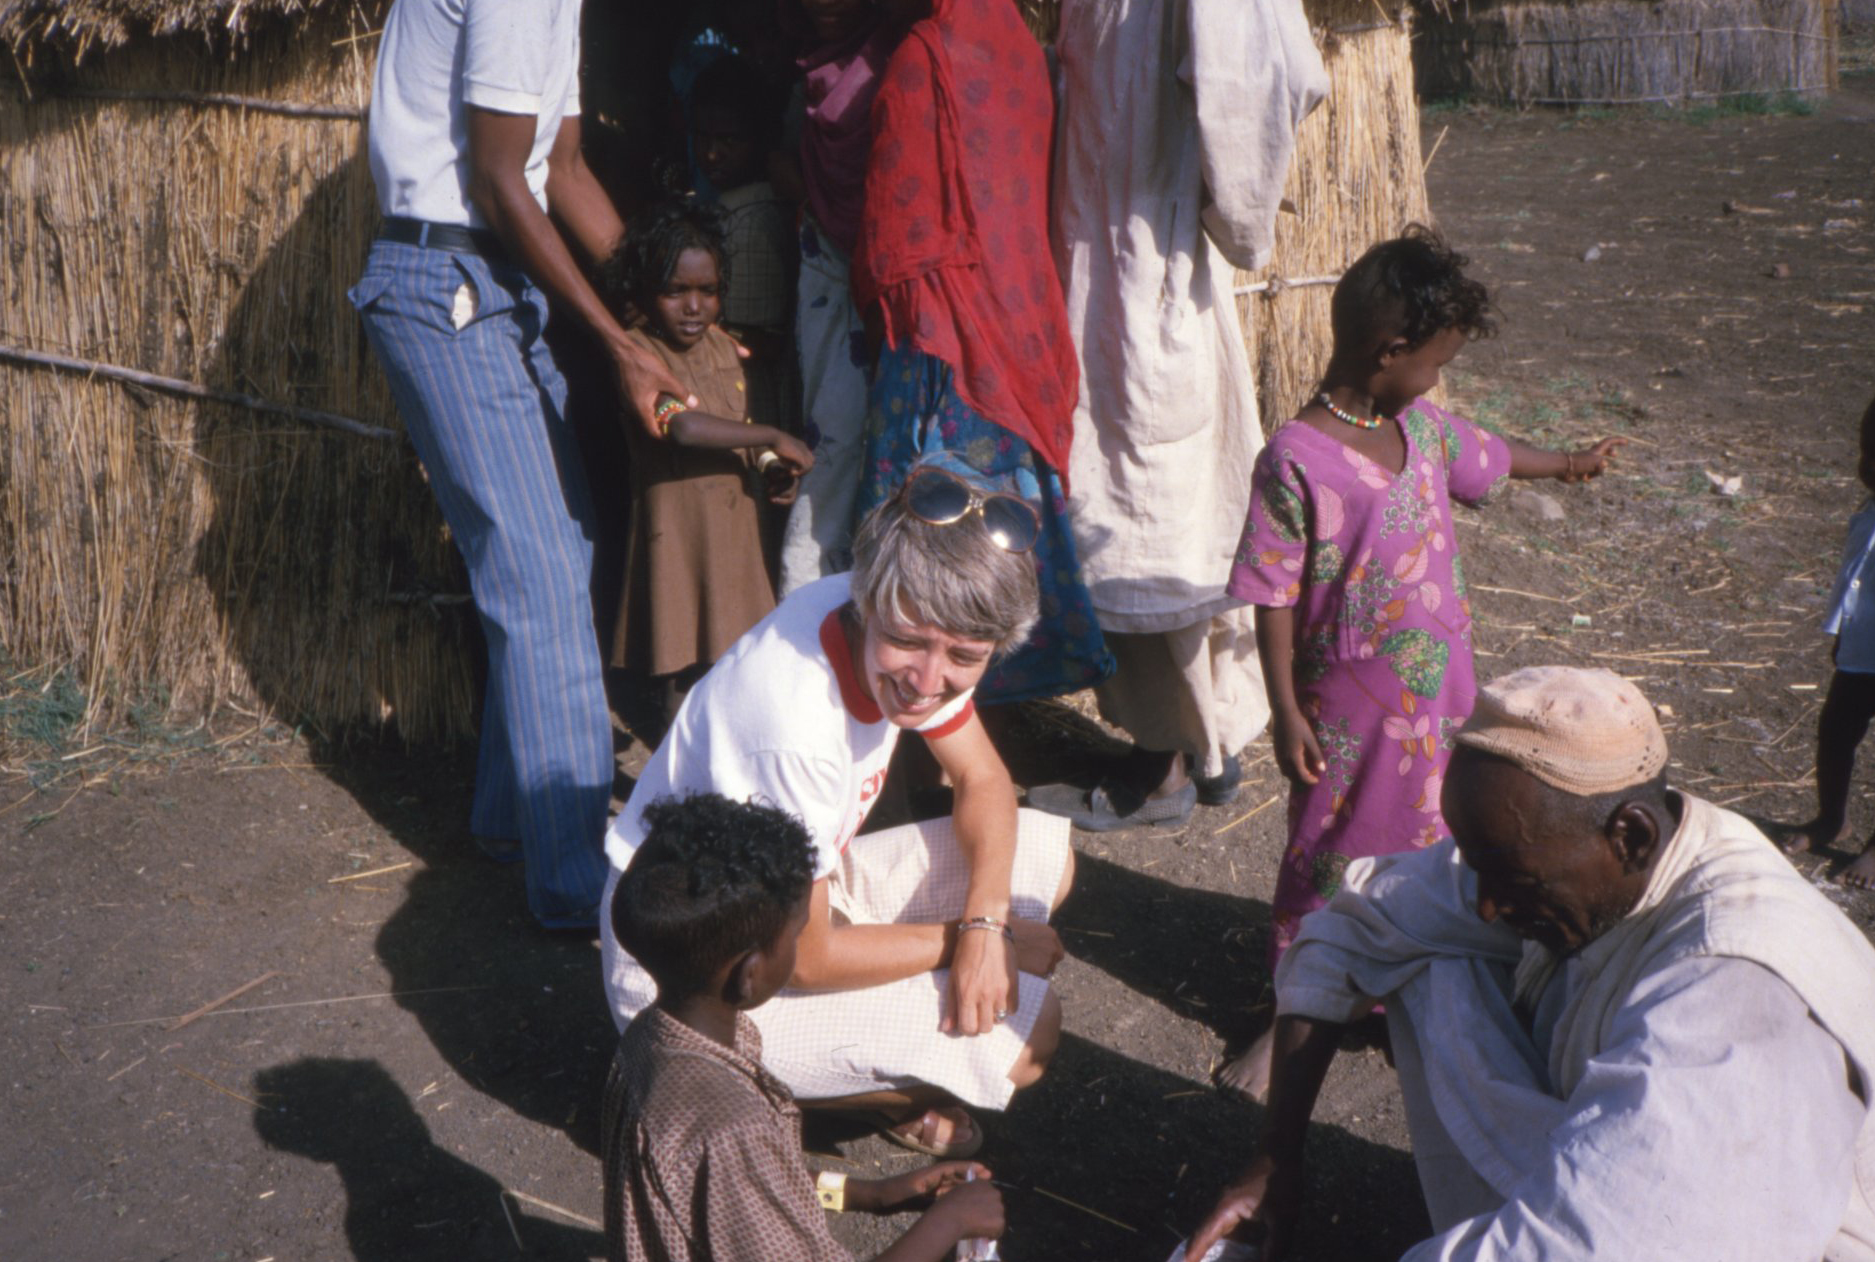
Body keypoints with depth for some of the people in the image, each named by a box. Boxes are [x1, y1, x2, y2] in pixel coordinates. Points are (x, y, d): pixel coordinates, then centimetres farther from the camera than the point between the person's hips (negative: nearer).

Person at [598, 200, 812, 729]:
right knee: (682, 644, 4)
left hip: (733, 516, 7)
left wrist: (770, 468, -1)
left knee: (731, 636, 18)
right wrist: (773, 438, -28)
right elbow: (684, 427, -34)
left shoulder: (722, 345, 5)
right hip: (676, 521, -7)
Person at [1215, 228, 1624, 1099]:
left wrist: (1565, 463, 40)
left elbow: (1480, 455, 23)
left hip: (1438, 685, 6)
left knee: (1433, 838, 17)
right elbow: (1274, 601, -18)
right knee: (1327, 854, 8)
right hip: (1349, 701, -6)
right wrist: (1287, 713, -16)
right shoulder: (1295, 461, -22)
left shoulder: (1421, 425, -1)